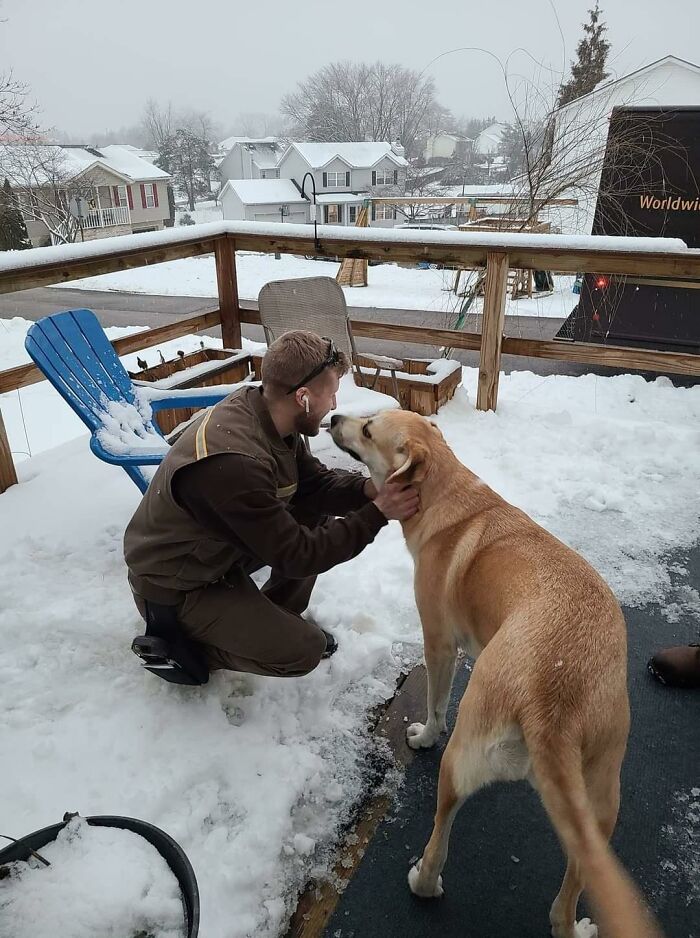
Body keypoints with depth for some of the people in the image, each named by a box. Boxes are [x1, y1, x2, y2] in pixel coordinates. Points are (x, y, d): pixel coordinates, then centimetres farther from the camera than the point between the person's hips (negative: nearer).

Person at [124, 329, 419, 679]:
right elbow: (295, 556, -29)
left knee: (319, 518, 1)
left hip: (218, 548, 8)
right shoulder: (232, 462, -37)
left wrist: (368, 489, -19)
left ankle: (278, 615, 18)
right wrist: (377, 513, -27)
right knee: (304, 649, -12)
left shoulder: (269, 416, -11)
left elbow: (316, 482, 0)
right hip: (174, 588, -8)